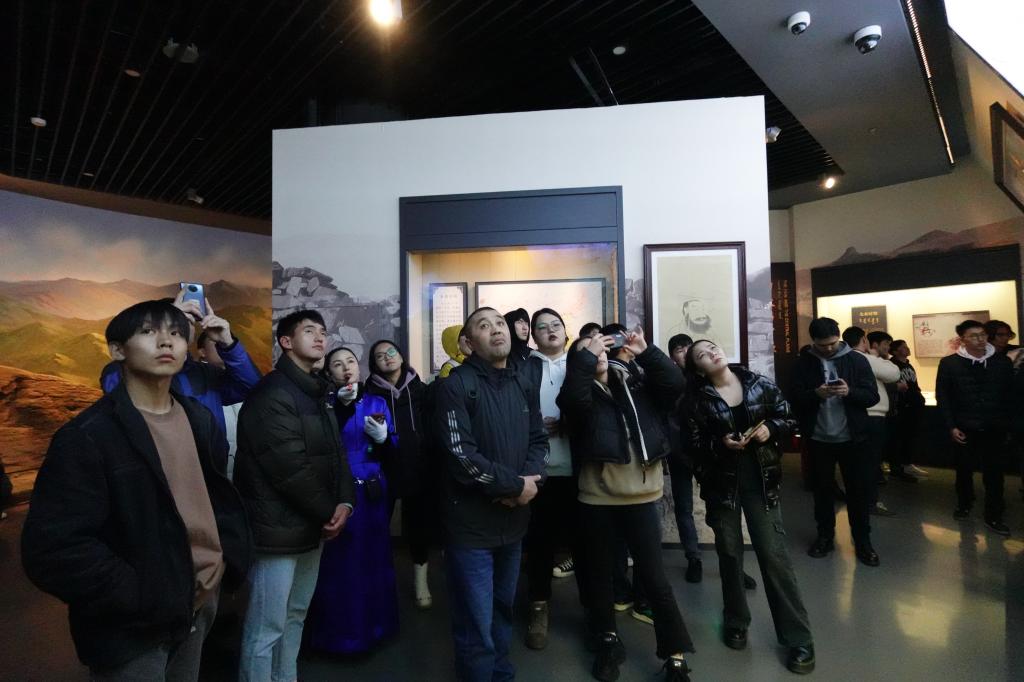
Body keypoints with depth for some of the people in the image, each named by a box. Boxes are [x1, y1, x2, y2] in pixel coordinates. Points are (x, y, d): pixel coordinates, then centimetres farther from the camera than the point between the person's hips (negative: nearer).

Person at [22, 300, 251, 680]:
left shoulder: (200, 420, 2)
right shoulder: (87, 436, -18)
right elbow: (53, 549, -21)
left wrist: (228, 555, 1)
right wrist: (145, 597, -18)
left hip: (199, 604, 6)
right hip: (130, 629, -6)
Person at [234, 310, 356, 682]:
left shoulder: (320, 393, 11)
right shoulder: (271, 395, -16)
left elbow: (336, 453, 9)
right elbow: (291, 470, -22)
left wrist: (345, 502, -6)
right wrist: (329, 513, -12)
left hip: (312, 525, 9)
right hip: (280, 527, -8)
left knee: (295, 616, 21)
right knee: (266, 627, 4)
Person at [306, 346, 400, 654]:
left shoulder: (377, 403, 7)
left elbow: (393, 451, 7)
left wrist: (383, 438, -14)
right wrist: (342, 405, -27)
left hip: (372, 491, 3)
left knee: (373, 556, 13)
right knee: (339, 561, 5)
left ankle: (374, 624, 33)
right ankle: (338, 630, 25)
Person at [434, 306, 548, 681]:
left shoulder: (524, 386, 9)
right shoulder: (456, 386, -14)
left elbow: (538, 439, 8)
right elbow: (461, 456, -21)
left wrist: (529, 480, -11)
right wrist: (516, 484, -15)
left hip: (513, 519, 6)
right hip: (472, 523, -6)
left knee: (503, 610, 24)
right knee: (476, 625, 4)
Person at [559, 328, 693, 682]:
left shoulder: (635, 383, 6)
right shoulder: (581, 391, -2)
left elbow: (674, 384, -8)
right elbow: (572, 400, -25)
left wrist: (645, 352, -14)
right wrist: (586, 356, -21)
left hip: (640, 496, 1)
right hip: (597, 498, 0)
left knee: (654, 576, 7)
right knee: (600, 573, 16)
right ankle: (608, 639, 39)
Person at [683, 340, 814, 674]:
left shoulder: (760, 383, -2)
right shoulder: (698, 400, -5)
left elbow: (787, 417, 6)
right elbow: (696, 445, -5)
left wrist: (770, 429, -13)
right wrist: (721, 443, -23)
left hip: (760, 478, 0)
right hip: (721, 482, 0)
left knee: (774, 554, 1)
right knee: (730, 554, 11)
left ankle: (798, 638, 15)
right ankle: (736, 622, 32)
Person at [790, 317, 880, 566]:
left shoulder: (857, 360, -3)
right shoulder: (803, 363, -2)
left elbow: (872, 396, -5)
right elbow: (795, 399, -5)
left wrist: (850, 391, -24)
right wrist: (815, 393, -24)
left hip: (851, 438, 0)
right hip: (818, 438, 1)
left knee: (858, 490, 8)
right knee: (822, 489, 13)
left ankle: (863, 541, 24)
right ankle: (825, 536, 28)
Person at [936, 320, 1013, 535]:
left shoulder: (1003, 362, 3)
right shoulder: (949, 363, -3)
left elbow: (1010, 395, 7)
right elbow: (942, 396, -2)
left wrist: (1008, 424, 2)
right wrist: (951, 426, -7)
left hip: (994, 429, 1)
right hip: (964, 429, -1)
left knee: (994, 473, 2)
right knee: (964, 470, 12)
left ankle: (993, 517, 14)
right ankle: (964, 505, 32)